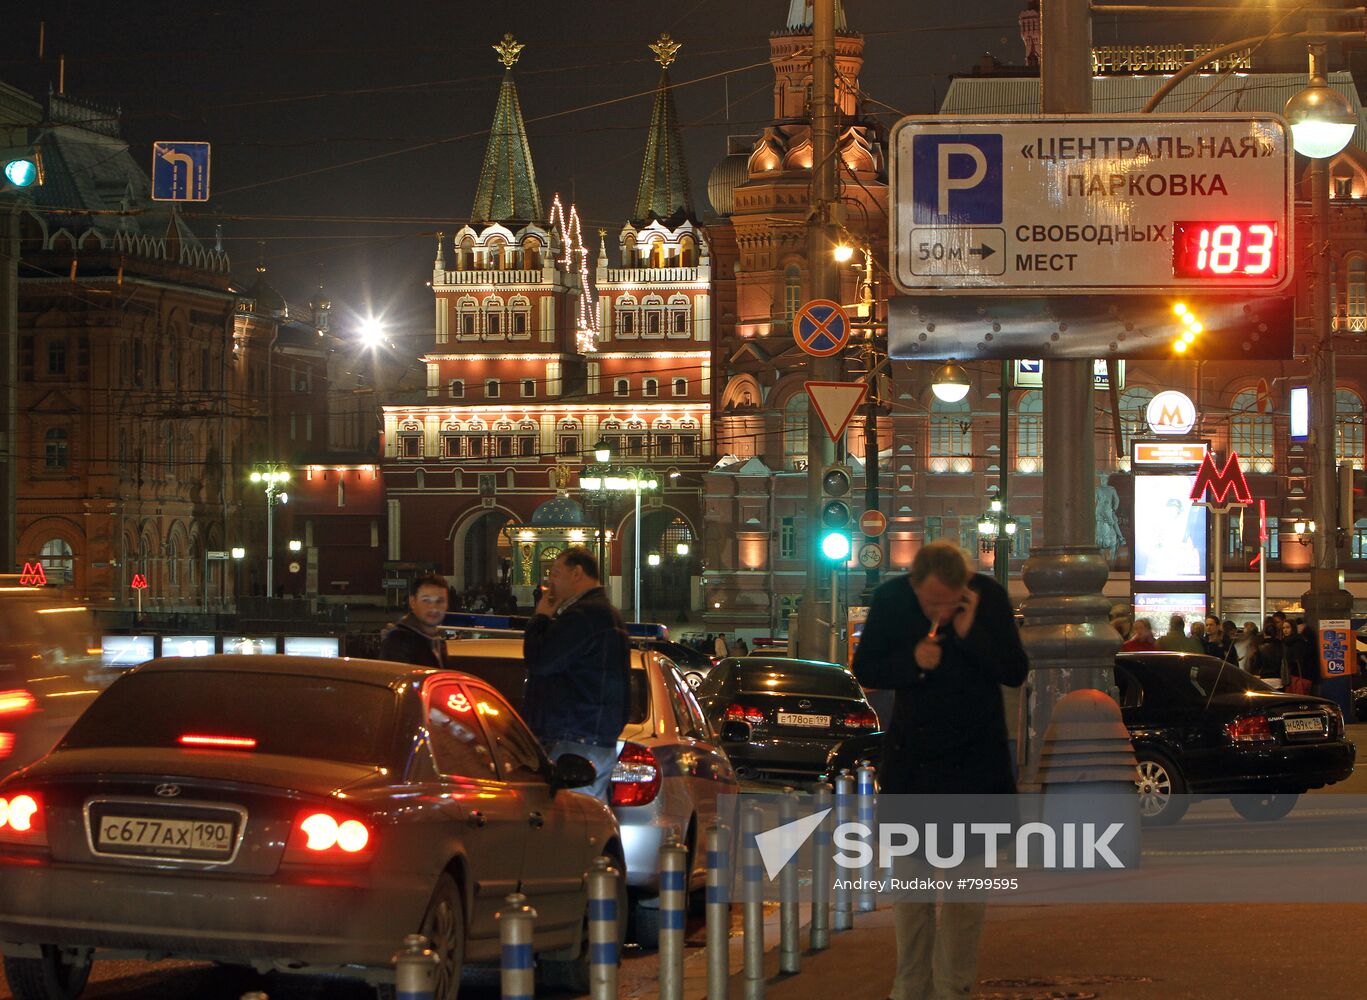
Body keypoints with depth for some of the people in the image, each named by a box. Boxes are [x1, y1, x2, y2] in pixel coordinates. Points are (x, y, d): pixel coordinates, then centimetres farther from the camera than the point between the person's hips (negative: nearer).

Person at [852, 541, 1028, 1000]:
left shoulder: (989, 597, -11)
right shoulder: (890, 600, -9)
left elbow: (1016, 673, -10)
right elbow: (865, 669, -1)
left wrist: (971, 633, -24)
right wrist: (911, 662, -20)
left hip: (974, 757, -1)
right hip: (911, 758, 2)